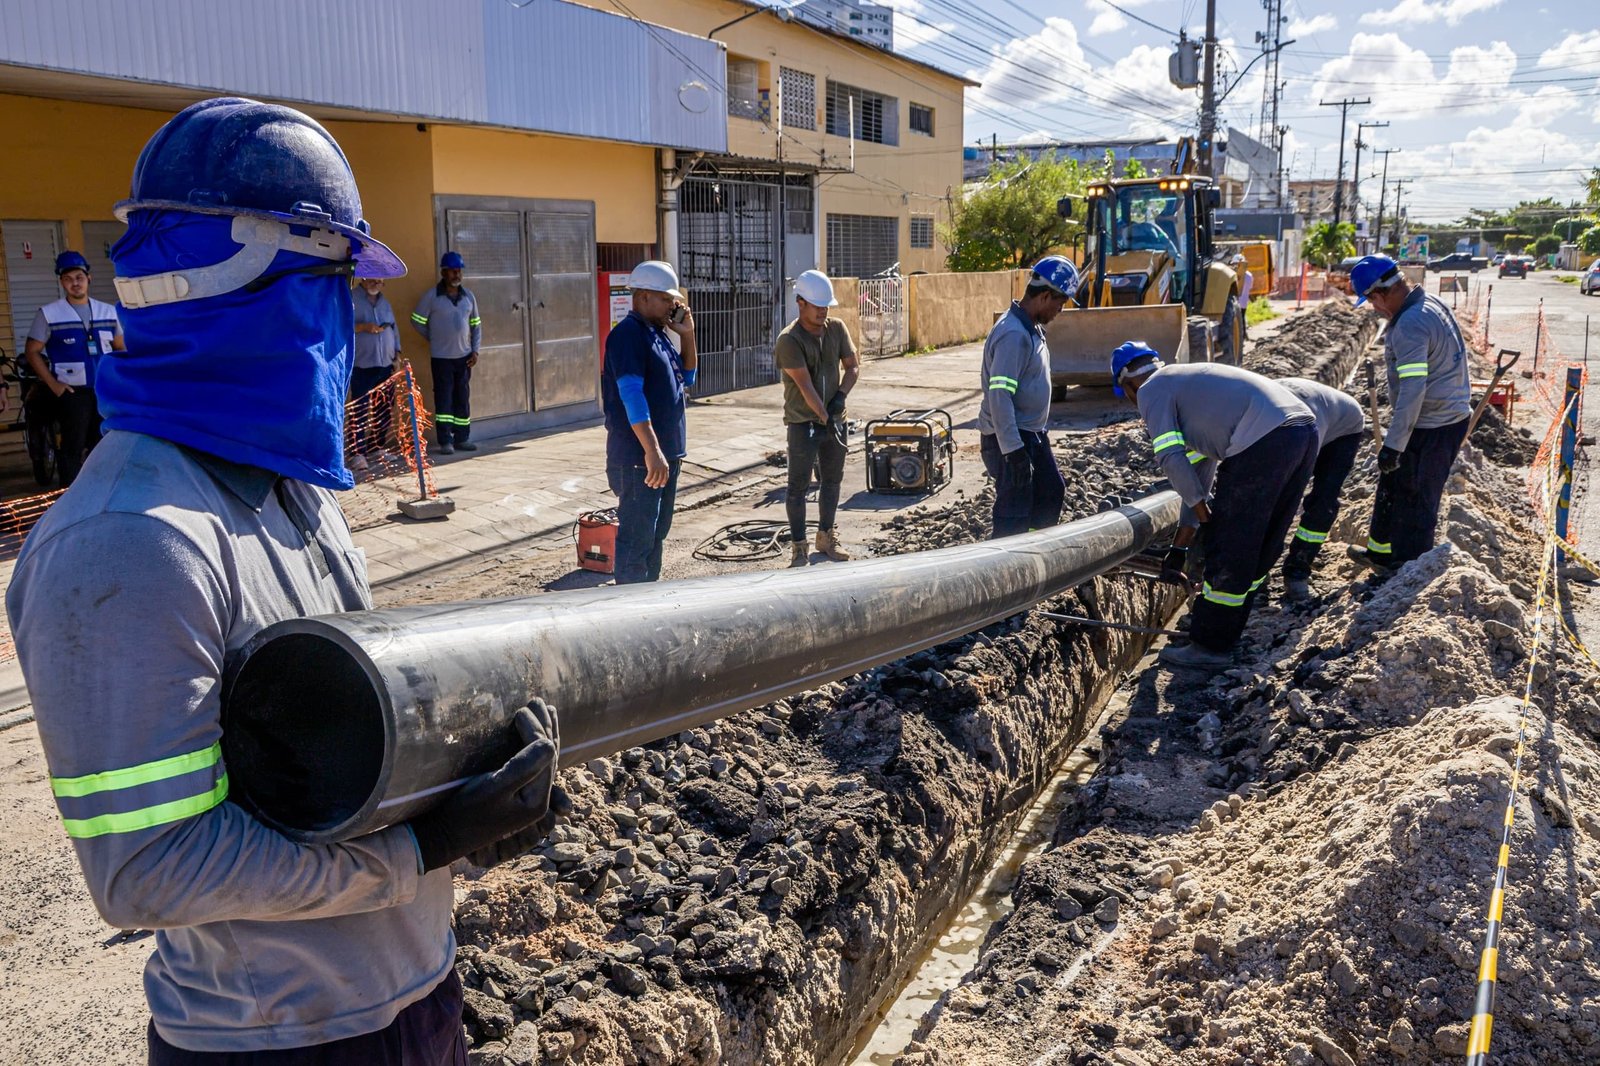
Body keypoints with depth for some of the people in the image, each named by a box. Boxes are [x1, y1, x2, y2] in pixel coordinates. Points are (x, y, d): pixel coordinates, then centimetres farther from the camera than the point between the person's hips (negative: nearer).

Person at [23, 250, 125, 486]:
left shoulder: (108, 311, 10)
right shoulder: (48, 314, -2)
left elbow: (120, 348, 18)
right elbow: (31, 352, -1)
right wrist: (52, 384, -10)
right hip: (71, 392, -4)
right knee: (72, 448, -3)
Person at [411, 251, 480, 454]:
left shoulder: (468, 296, 7)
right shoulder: (431, 296, -6)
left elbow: (476, 325, 13)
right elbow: (417, 321, 1)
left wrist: (475, 350, 5)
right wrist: (433, 339, 6)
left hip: (464, 356, 4)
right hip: (441, 356, -4)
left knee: (463, 398, 8)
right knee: (444, 398, -4)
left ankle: (461, 438, 16)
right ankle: (445, 441, -2)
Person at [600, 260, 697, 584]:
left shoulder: (657, 333, 14)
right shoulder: (628, 334, -14)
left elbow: (687, 378, 24)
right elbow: (631, 395, -23)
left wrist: (687, 334, 10)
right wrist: (652, 451, -28)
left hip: (666, 454, 10)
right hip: (639, 458, -10)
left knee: (657, 533, 18)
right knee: (637, 538, -5)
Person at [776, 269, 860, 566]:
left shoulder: (836, 328, 3)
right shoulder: (789, 339, -15)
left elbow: (853, 366, 7)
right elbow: (805, 385, -20)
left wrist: (841, 396, -10)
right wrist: (824, 417, -24)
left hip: (834, 419, 6)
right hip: (803, 422, -6)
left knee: (832, 480, 14)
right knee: (799, 485, -1)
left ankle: (826, 537, 29)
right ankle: (799, 547, 5)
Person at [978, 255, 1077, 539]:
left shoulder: (1032, 328, 9)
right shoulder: (1013, 334, -23)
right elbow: (999, 396, -28)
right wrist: (1013, 451, -28)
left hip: (1032, 433, 11)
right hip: (1011, 440, -11)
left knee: (1052, 491, 22)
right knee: (1014, 516, -5)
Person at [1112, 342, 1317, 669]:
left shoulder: (1151, 390, 7)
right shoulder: (1188, 380, 32)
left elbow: (1170, 456, -8)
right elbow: (1201, 468, 34)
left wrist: (1200, 507, 6)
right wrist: (1181, 545, 35)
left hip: (1265, 440, -9)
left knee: (1228, 548, 2)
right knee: (1261, 547, 19)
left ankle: (1211, 647, 11)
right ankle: (1225, 627, 33)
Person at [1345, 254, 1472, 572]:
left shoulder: (1410, 325, -24)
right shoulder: (1431, 303, 8)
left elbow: (1413, 389, -29)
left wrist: (1394, 444, -28)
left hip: (1430, 427, -10)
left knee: (1414, 499, 2)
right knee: (1392, 484, 22)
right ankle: (1382, 550, 37)